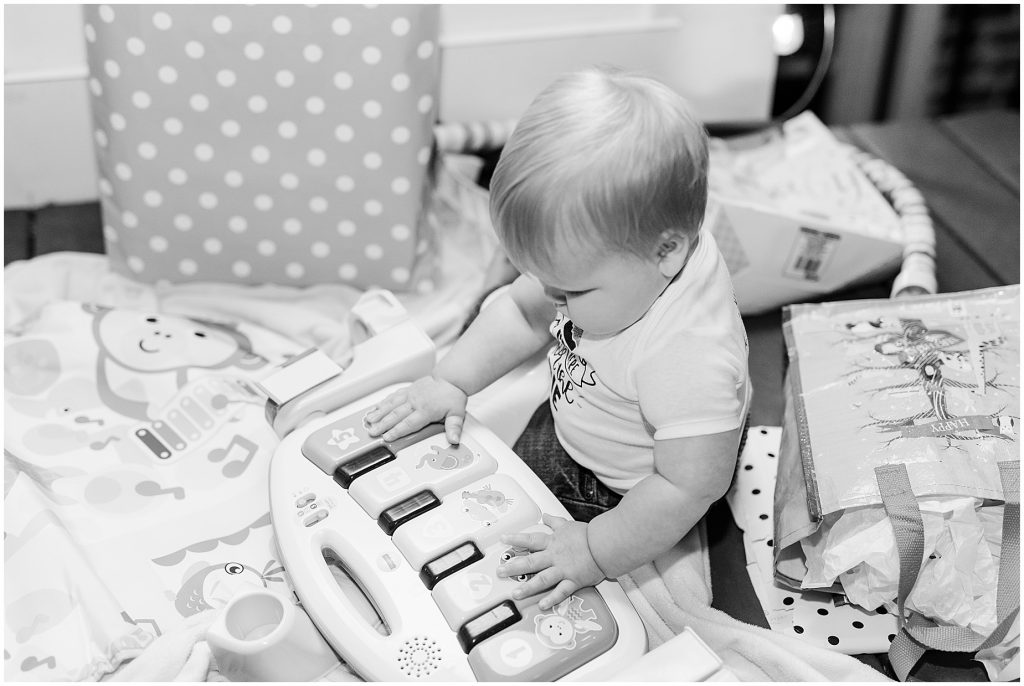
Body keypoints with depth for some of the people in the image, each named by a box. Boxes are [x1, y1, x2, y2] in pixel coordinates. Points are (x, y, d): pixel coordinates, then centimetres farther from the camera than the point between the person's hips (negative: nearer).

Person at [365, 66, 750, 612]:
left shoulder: (689, 355, -43)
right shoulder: (605, 251, -21)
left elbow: (689, 486, -35)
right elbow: (523, 309, -3)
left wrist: (597, 552, -30)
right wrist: (451, 381, -8)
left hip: (622, 493, -7)